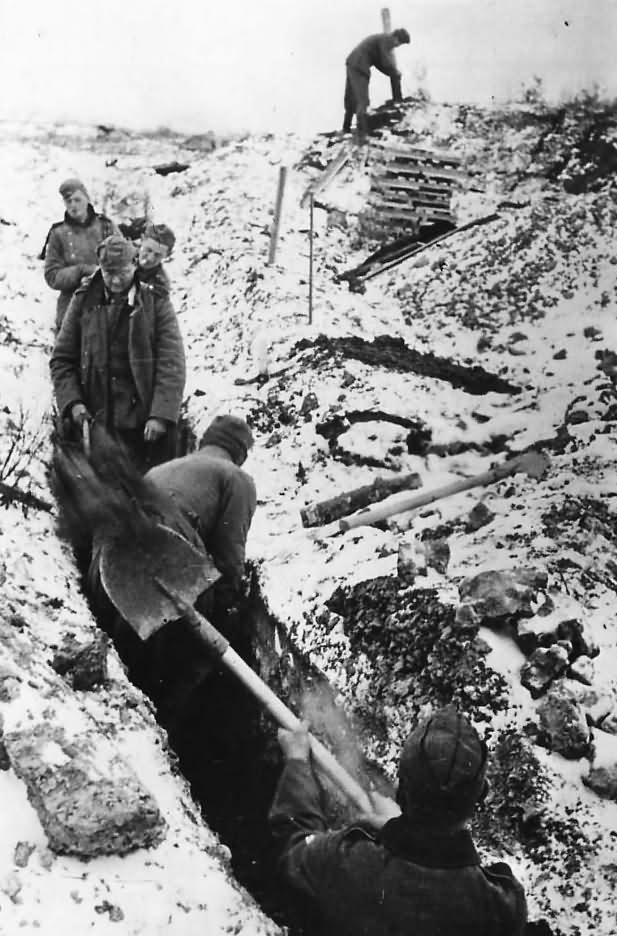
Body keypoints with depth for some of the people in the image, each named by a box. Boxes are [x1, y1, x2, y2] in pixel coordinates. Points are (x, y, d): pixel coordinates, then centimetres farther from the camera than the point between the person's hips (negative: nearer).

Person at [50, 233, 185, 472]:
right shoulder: (83, 302, 4)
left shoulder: (156, 304, -2)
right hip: (96, 419, 2)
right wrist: (72, 401, -6)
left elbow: (172, 365, -7)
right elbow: (61, 359, 8)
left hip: (146, 425, -2)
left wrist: (161, 415, -16)